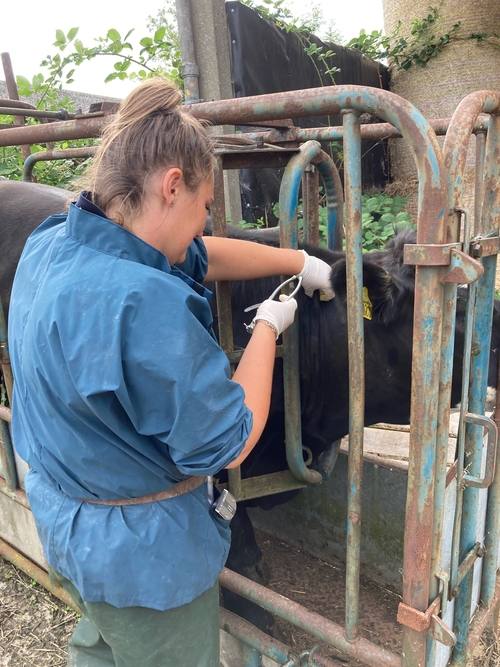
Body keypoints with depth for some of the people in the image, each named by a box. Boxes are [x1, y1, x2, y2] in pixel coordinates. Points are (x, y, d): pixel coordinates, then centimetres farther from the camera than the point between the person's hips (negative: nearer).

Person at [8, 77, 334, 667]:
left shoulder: (50, 244, -6)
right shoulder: (147, 304, -36)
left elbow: (199, 257, 2)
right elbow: (228, 444, -25)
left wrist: (300, 261, 6)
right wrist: (267, 327, -14)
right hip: (143, 552, -8)